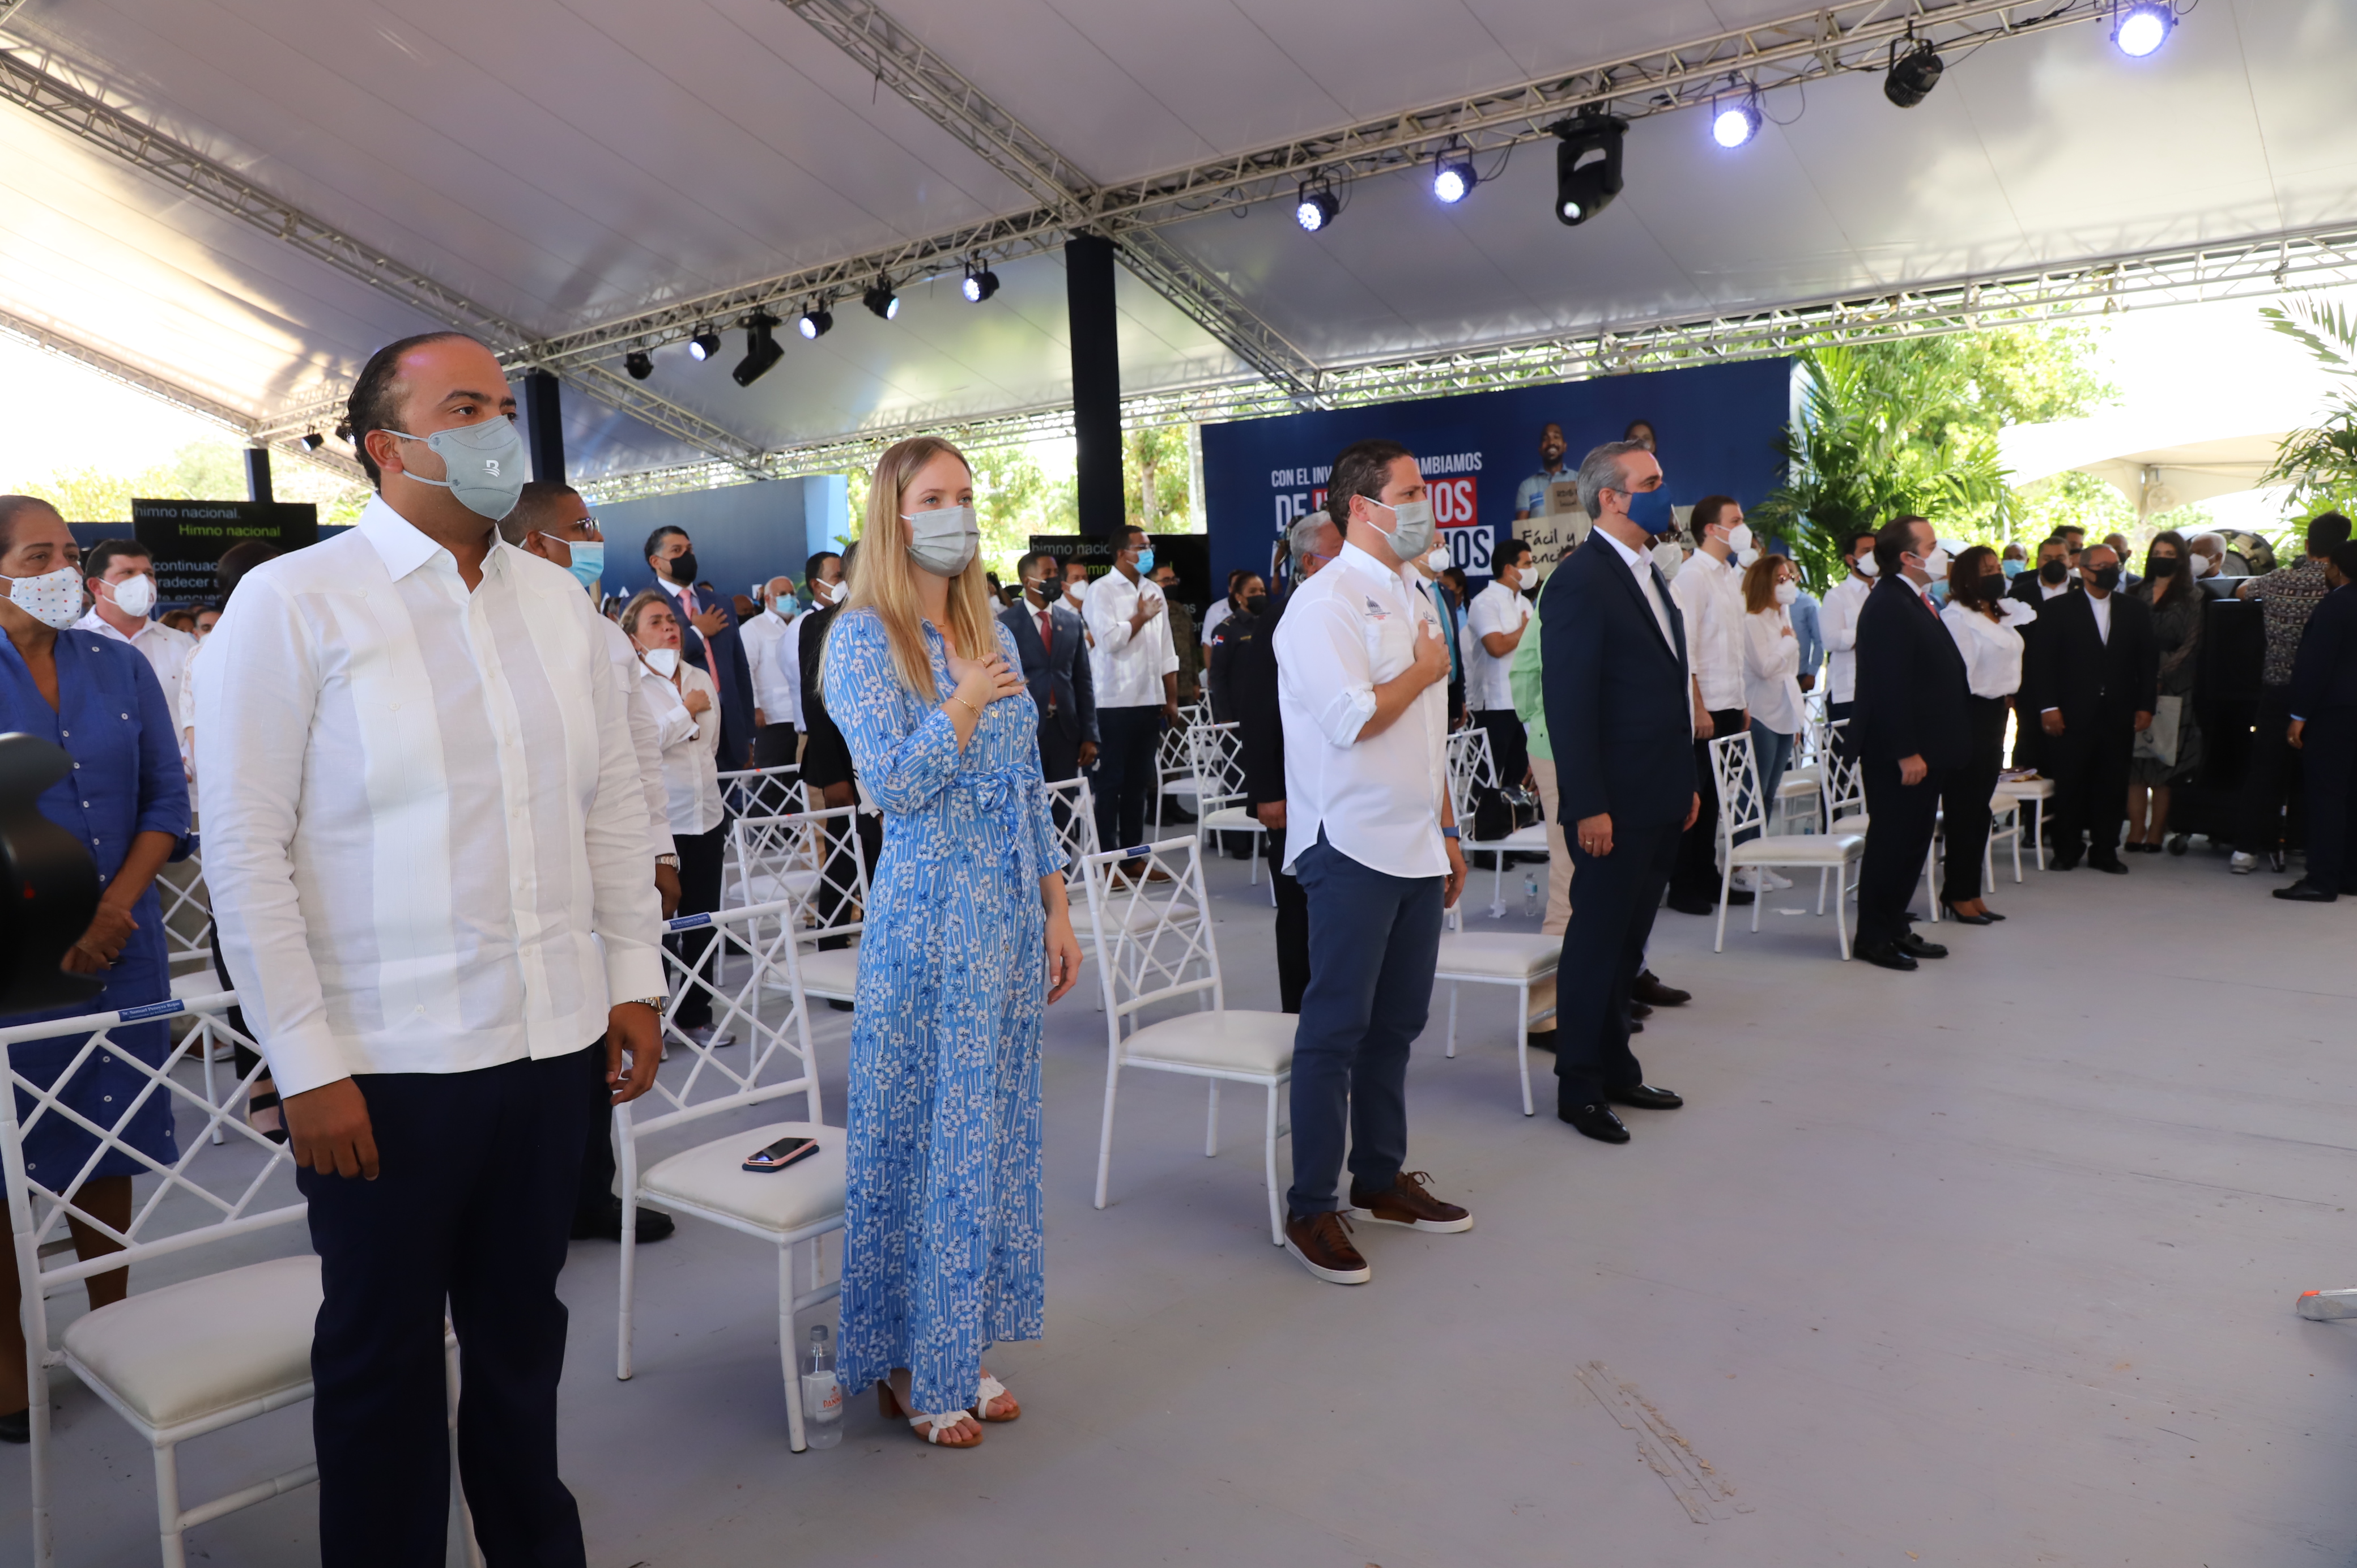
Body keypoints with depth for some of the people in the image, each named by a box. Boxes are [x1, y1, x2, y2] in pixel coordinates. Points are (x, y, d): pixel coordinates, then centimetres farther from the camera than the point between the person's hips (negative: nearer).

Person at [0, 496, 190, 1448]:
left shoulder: (120, 667, 6)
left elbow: (168, 798, 5)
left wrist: (113, 910, -7)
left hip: (118, 944, 3)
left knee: (110, 1137, 11)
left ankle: (110, 1321, 24)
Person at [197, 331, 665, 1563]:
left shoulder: (555, 597, 8)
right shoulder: (291, 602, -8)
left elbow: (613, 799, 10)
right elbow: (243, 848, -10)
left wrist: (634, 975, 6)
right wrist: (307, 1063, -12)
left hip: (553, 1040, 5)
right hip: (385, 1064, -4)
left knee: (522, 1323, 20)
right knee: (382, 1348, 14)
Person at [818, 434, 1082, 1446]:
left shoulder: (991, 634, 12)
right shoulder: (862, 638, -8)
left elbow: (1029, 791, 13)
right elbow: (895, 782, -19)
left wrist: (1057, 911, 10)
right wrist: (970, 700, -10)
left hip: (1011, 911, 7)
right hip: (928, 916, -6)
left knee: (997, 1127, 12)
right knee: (922, 1133, 3)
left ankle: (962, 1349, 28)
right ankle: (908, 1365, 21)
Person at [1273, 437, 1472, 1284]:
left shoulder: (1414, 598, 16)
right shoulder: (1327, 601, -11)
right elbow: (1354, 719, -23)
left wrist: (1446, 831, 18)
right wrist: (1424, 670, -7)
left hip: (1416, 847, 8)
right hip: (1354, 847, -8)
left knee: (1396, 1022, 15)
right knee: (1336, 1029, -2)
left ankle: (1381, 1178, 28)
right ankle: (1311, 1208, 9)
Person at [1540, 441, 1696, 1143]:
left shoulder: (1649, 575, 16)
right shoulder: (1579, 581, -14)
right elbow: (1568, 703, -18)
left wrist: (1687, 781, 18)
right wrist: (1589, 805, -21)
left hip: (1659, 802, 9)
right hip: (1614, 806, -9)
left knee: (1627, 941, 16)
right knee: (1597, 941, 1)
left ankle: (1616, 1068, 28)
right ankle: (1579, 1086, 13)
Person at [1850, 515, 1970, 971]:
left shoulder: (1916, 602, 15)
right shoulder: (1887, 605, -18)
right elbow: (1888, 685, -23)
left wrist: (1928, 749, 17)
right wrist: (1906, 753, -24)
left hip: (1925, 748, 10)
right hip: (1899, 755, -10)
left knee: (1913, 840, 15)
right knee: (1891, 841, -2)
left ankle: (1896, 928, 25)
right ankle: (1874, 937, 7)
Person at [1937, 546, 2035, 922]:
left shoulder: (2003, 615, 15)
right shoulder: (1956, 618, -15)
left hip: (1995, 715, 9)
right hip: (1970, 717, -9)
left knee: (1981, 807, 12)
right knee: (1964, 807, -3)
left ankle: (1971, 892, 19)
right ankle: (1959, 895, 6)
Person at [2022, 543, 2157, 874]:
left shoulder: (2135, 611, 12)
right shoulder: (2059, 609, 2)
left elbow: (2148, 661, 13)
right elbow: (2041, 660, -2)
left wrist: (2145, 706, 5)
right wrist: (2048, 706, -10)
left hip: (2119, 715, 3)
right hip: (2072, 715, -3)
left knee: (2112, 785, 5)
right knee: (2070, 784, 1)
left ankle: (2105, 851, 15)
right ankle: (2067, 850, 14)